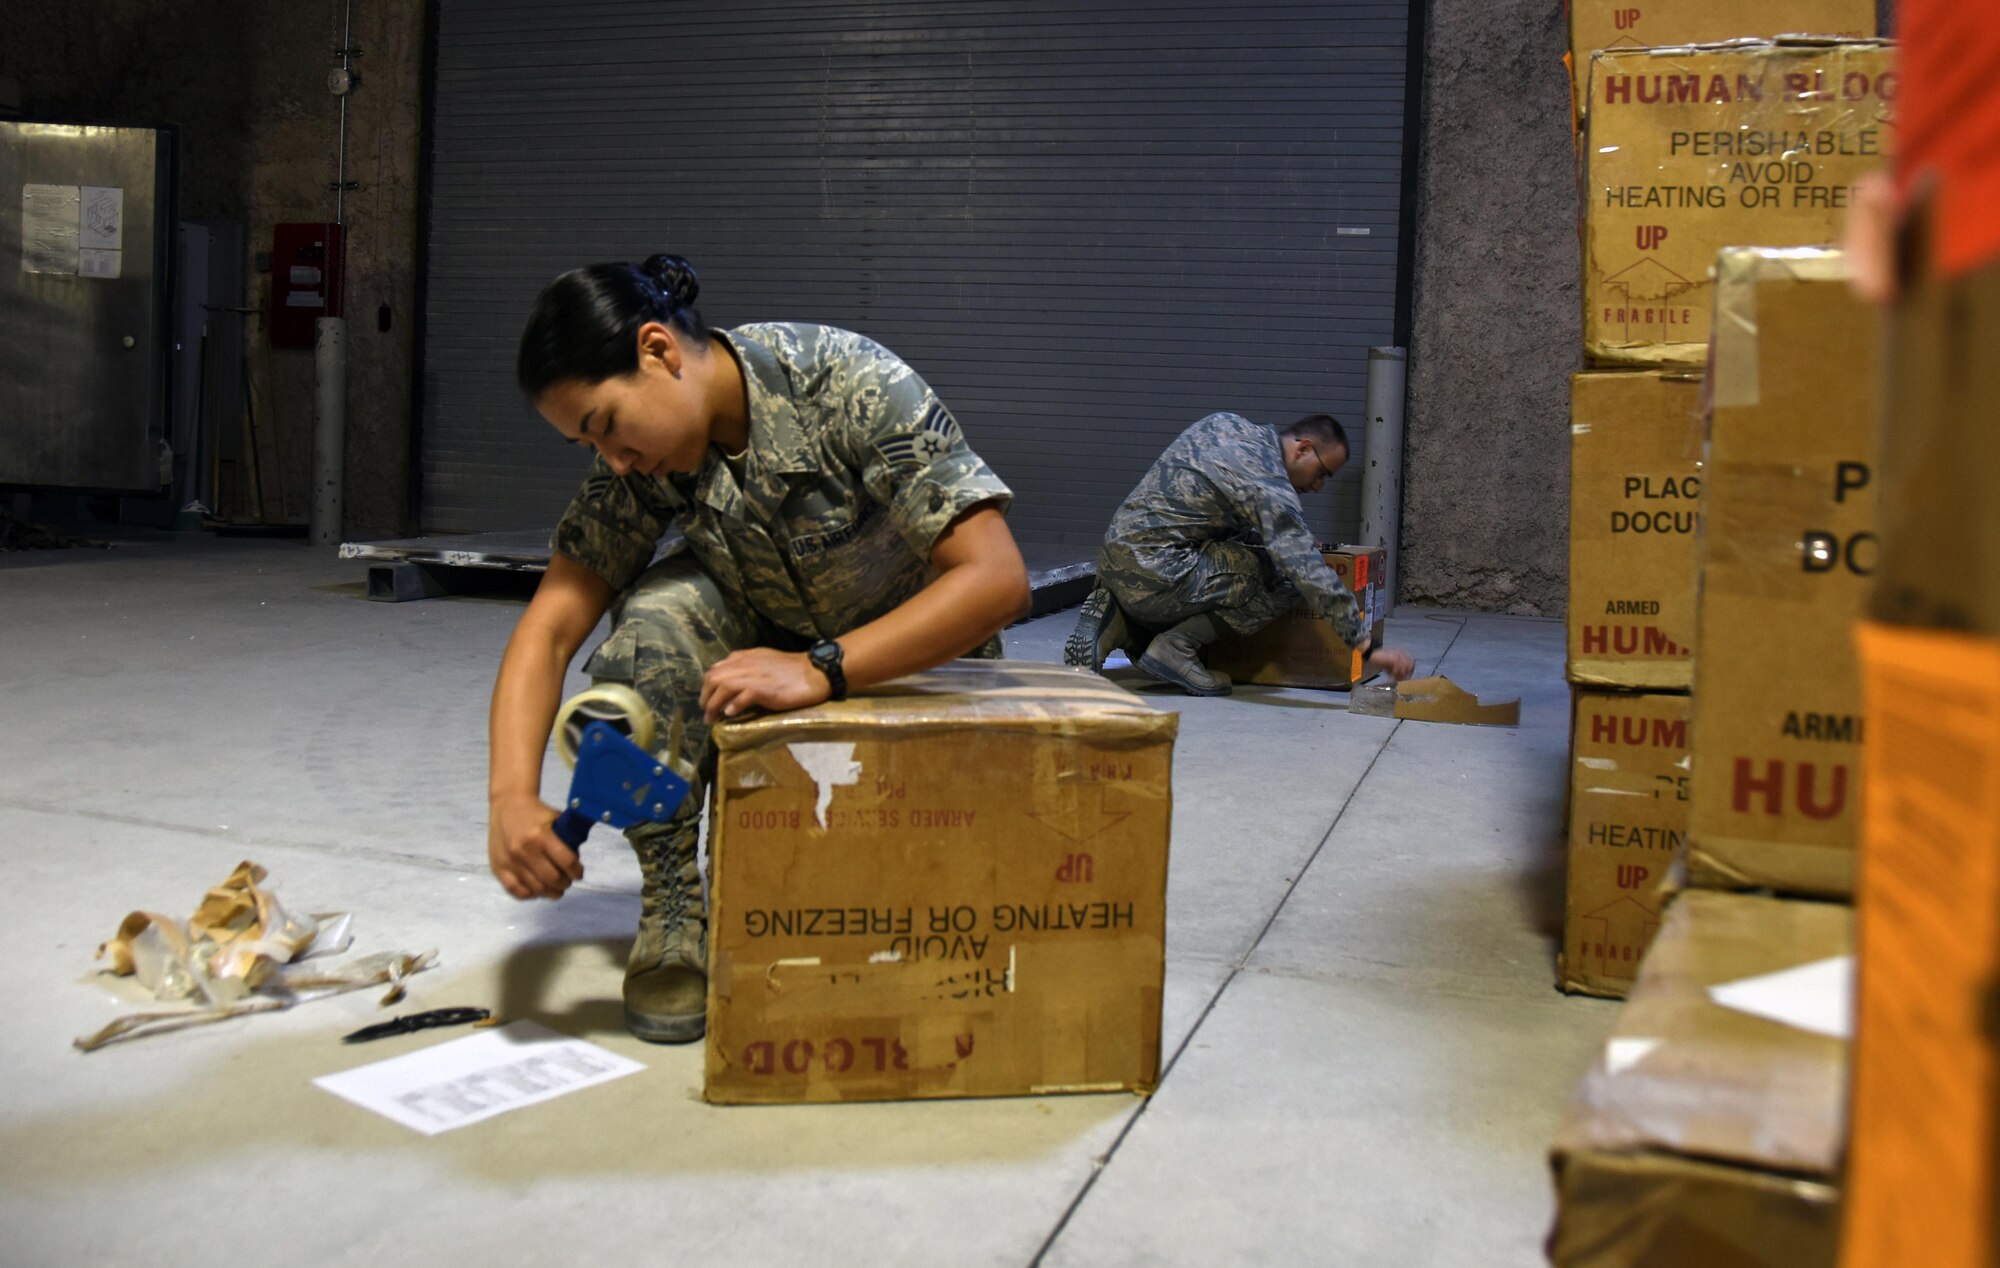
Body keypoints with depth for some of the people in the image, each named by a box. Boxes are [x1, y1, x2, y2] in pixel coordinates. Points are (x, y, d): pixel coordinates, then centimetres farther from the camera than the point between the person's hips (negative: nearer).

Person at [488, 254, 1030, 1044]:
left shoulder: (853, 385, -28)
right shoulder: (639, 460, -12)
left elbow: (998, 580, -34)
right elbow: (550, 626, -16)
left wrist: (818, 669, -41)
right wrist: (512, 796, -32)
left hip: (921, 656, -4)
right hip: (768, 635, 4)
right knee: (654, 620, -29)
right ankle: (674, 914, -12)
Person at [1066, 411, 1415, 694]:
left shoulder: (1226, 422, 12)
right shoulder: (1269, 487, -14)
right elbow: (1309, 572, -21)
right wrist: (1368, 646, -20)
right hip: (1152, 576, -9)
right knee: (1286, 582, -11)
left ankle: (1112, 620, 12)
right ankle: (1176, 646, -10)